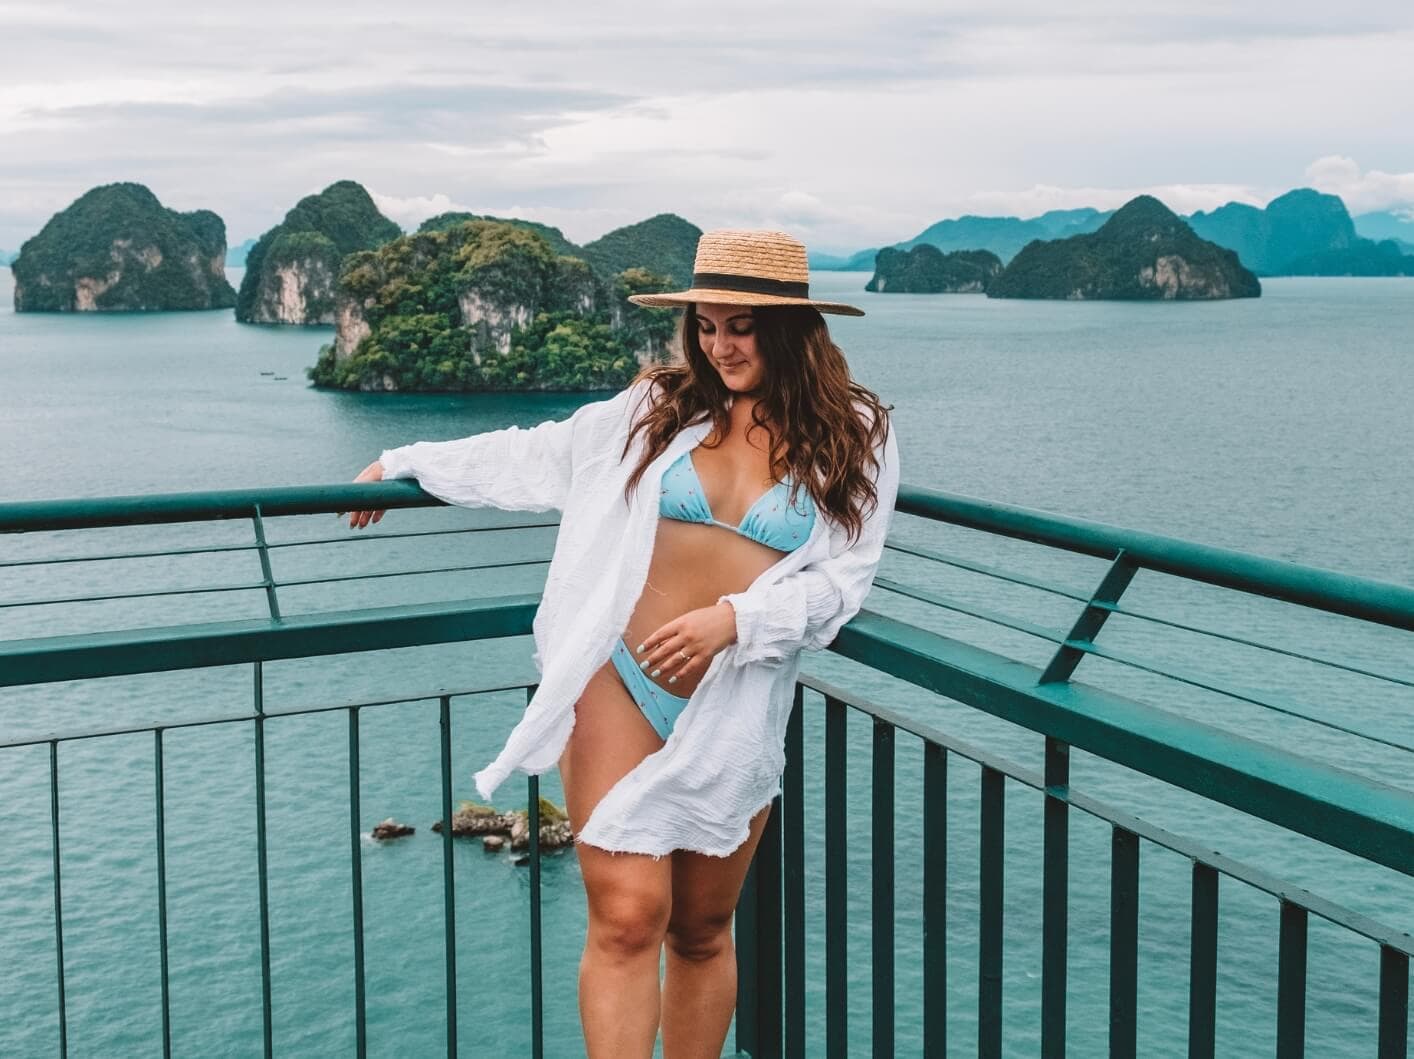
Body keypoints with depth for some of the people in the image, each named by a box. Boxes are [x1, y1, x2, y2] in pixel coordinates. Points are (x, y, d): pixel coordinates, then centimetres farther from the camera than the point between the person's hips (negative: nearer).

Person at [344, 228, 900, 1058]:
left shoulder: (854, 437, 2)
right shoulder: (661, 406, 7)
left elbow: (843, 578, -5)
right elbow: (539, 454, 17)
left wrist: (735, 618, -20)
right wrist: (406, 463, 24)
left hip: (737, 716, 0)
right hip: (620, 686, 0)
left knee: (701, 932, 11)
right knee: (628, 917, -9)